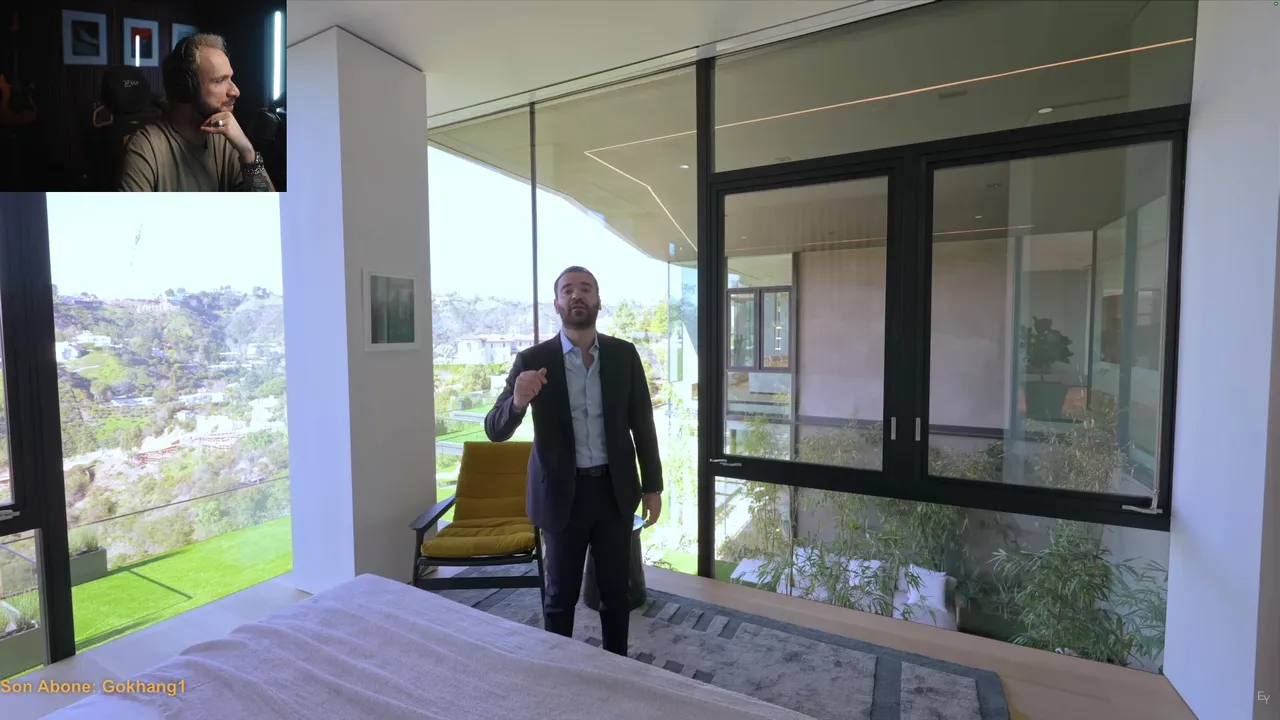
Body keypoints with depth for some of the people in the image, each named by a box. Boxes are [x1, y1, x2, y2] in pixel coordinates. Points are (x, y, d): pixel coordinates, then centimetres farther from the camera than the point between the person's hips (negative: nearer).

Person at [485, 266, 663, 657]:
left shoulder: (624, 354, -3)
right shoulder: (533, 360, -8)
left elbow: (643, 423, 3)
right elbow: (495, 430, -9)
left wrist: (652, 485, 3)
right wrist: (518, 401, -31)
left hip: (614, 489, 2)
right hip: (562, 492, -1)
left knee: (616, 589, 16)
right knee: (561, 594, 14)